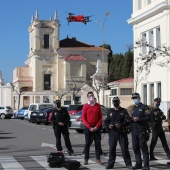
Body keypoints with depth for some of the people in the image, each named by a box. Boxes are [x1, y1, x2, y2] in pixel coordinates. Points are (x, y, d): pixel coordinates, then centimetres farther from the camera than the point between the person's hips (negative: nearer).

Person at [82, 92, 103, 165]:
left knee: (98, 143, 2)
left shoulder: (98, 106, 4)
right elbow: (83, 118, -4)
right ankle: (86, 159, 2)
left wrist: (97, 126, -7)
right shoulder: (85, 106, -2)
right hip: (88, 127, -2)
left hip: (96, 127, 2)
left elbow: (100, 117, 5)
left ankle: (98, 158, 8)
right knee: (88, 143, -1)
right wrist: (89, 127, -10)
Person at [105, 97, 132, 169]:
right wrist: (108, 125, -7)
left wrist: (121, 125, -20)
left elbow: (127, 121, -4)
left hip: (122, 132, -2)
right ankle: (110, 164, 9)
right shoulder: (110, 111, 14)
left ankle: (128, 164, 6)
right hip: (112, 132, 2)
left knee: (124, 148, -2)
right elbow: (106, 121, 15)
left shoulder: (123, 111, 4)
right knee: (111, 148, 0)